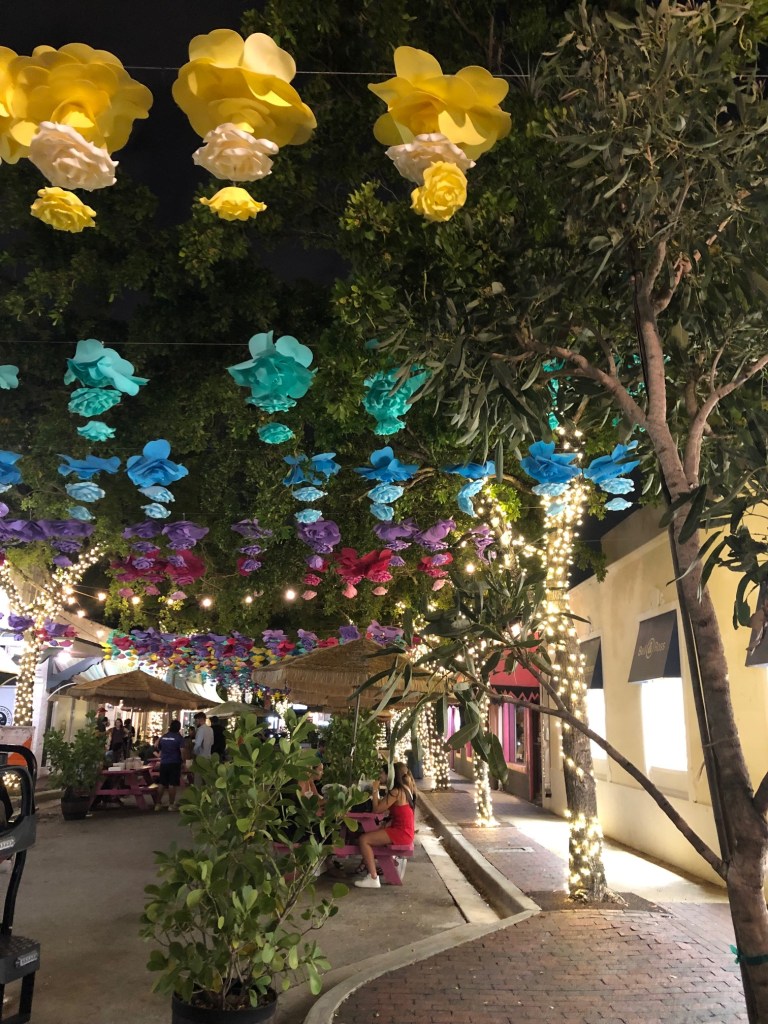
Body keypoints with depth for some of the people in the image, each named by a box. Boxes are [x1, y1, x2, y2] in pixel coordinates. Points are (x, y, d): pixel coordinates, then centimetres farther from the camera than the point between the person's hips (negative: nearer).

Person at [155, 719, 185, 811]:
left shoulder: (163, 737, 7)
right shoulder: (179, 737, -8)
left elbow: (160, 750, 18)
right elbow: (182, 750, -16)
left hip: (164, 763, 4)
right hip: (174, 763, -4)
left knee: (162, 784, 12)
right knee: (172, 784, 0)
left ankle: (158, 803, 15)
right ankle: (171, 804, 3)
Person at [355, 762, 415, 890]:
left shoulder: (396, 792, -19)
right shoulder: (405, 788, 10)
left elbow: (377, 809, -15)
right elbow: (384, 806, 15)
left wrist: (375, 790, -7)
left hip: (400, 833, -10)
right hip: (404, 831, 10)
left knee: (364, 839, -12)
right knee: (368, 834, 21)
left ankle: (373, 878, -12)